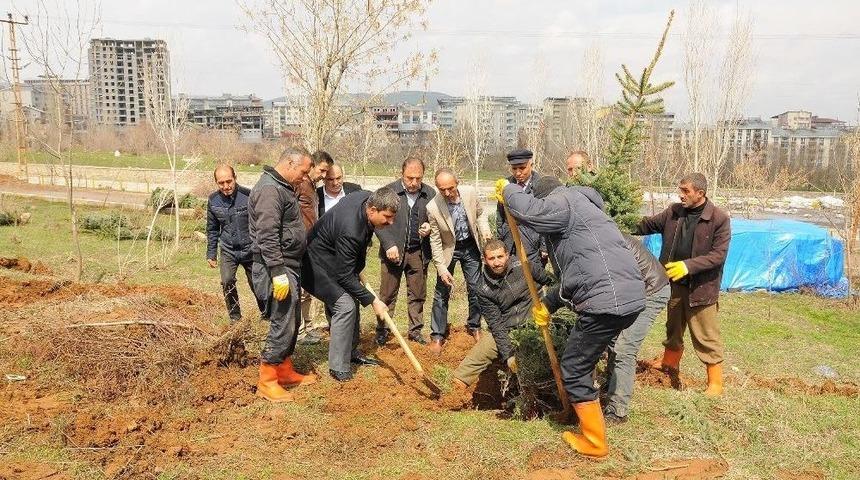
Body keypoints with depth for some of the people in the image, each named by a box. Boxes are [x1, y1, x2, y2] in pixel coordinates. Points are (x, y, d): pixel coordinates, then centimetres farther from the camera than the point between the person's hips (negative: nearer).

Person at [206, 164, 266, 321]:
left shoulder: (248, 196, -16)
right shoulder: (213, 200, -4)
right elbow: (212, 229, 8)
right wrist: (211, 254, 6)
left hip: (250, 249, -2)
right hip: (228, 250, 2)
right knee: (227, 282, -16)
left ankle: (266, 314, 32)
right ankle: (235, 317, 3)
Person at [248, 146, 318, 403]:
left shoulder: (282, 188, 17)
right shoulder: (269, 189, -17)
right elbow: (267, 236, -24)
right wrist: (278, 273, -26)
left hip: (288, 267, 11)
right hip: (277, 268, -11)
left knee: (292, 322, 16)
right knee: (282, 324, -7)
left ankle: (285, 372, 28)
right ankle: (266, 381, 3)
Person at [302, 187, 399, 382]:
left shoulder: (369, 198, -13)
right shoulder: (350, 230, -38)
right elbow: (345, 276, -29)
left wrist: (358, 269, 10)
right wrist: (373, 301, -23)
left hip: (339, 258, 10)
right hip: (318, 264, -10)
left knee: (353, 300, 13)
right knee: (345, 306, -17)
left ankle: (352, 351, 29)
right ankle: (338, 368, -8)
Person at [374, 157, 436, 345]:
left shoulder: (430, 194, 3)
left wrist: (429, 227, -8)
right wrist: (389, 245, -14)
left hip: (419, 252, 3)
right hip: (394, 251, -2)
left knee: (418, 294, 11)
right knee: (388, 294, 5)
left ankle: (415, 330, 23)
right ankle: (382, 330, 18)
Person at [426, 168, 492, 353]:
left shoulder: (470, 193, -18)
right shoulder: (433, 207, -25)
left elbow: (479, 214, 3)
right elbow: (435, 241, -16)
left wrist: (485, 231, -15)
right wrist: (441, 267, -17)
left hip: (470, 247, 3)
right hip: (449, 249, -3)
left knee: (475, 289, 9)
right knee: (442, 293, -1)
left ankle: (474, 326, 30)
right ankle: (437, 335, 12)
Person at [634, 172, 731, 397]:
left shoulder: (719, 219, -15)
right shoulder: (674, 211, -1)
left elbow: (719, 255, -18)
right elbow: (648, 225, 11)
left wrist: (688, 266, -28)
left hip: (701, 287, -5)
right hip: (674, 283, 5)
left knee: (706, 336, 3)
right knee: (673, 327, 23)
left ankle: (716, 382, 17)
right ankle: (669, 362, 45)